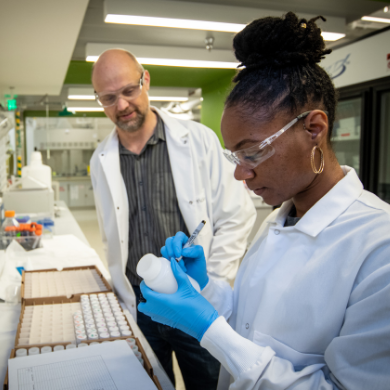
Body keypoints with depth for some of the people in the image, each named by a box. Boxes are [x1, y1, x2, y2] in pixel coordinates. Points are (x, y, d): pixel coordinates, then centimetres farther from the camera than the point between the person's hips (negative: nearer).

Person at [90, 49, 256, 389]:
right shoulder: (101, 160, 2)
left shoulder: (197, 139, -9)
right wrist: (126, 298, 6)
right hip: (137, 305, 3)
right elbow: (111, 238, 11)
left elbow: (236, 217, -7)